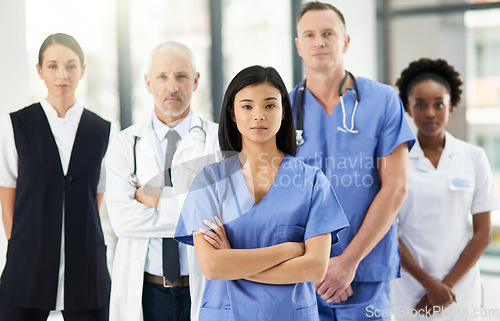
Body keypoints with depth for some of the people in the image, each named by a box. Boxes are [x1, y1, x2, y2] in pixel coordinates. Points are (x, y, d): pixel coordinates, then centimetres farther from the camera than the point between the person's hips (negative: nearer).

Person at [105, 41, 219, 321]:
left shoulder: (221, 140, 1)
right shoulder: (125, 144, 5)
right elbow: (122, 218, -9)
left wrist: (154, 200, -10)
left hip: (206, 288, -1)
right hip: (144, 291, 1)